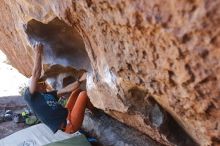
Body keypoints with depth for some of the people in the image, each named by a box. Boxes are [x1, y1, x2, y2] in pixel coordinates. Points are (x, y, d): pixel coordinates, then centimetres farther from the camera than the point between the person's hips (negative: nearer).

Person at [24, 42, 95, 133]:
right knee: (83, 94, -6)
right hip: (68, 126, -9)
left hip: (67, 115, 9)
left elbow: (66, 89, 20)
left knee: (78, 91, 15)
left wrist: (80, 80, 13)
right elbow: (35, 75, -15)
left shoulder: (49, 94, 20)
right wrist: (38, 53, -11)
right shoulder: (29, 96, -5)